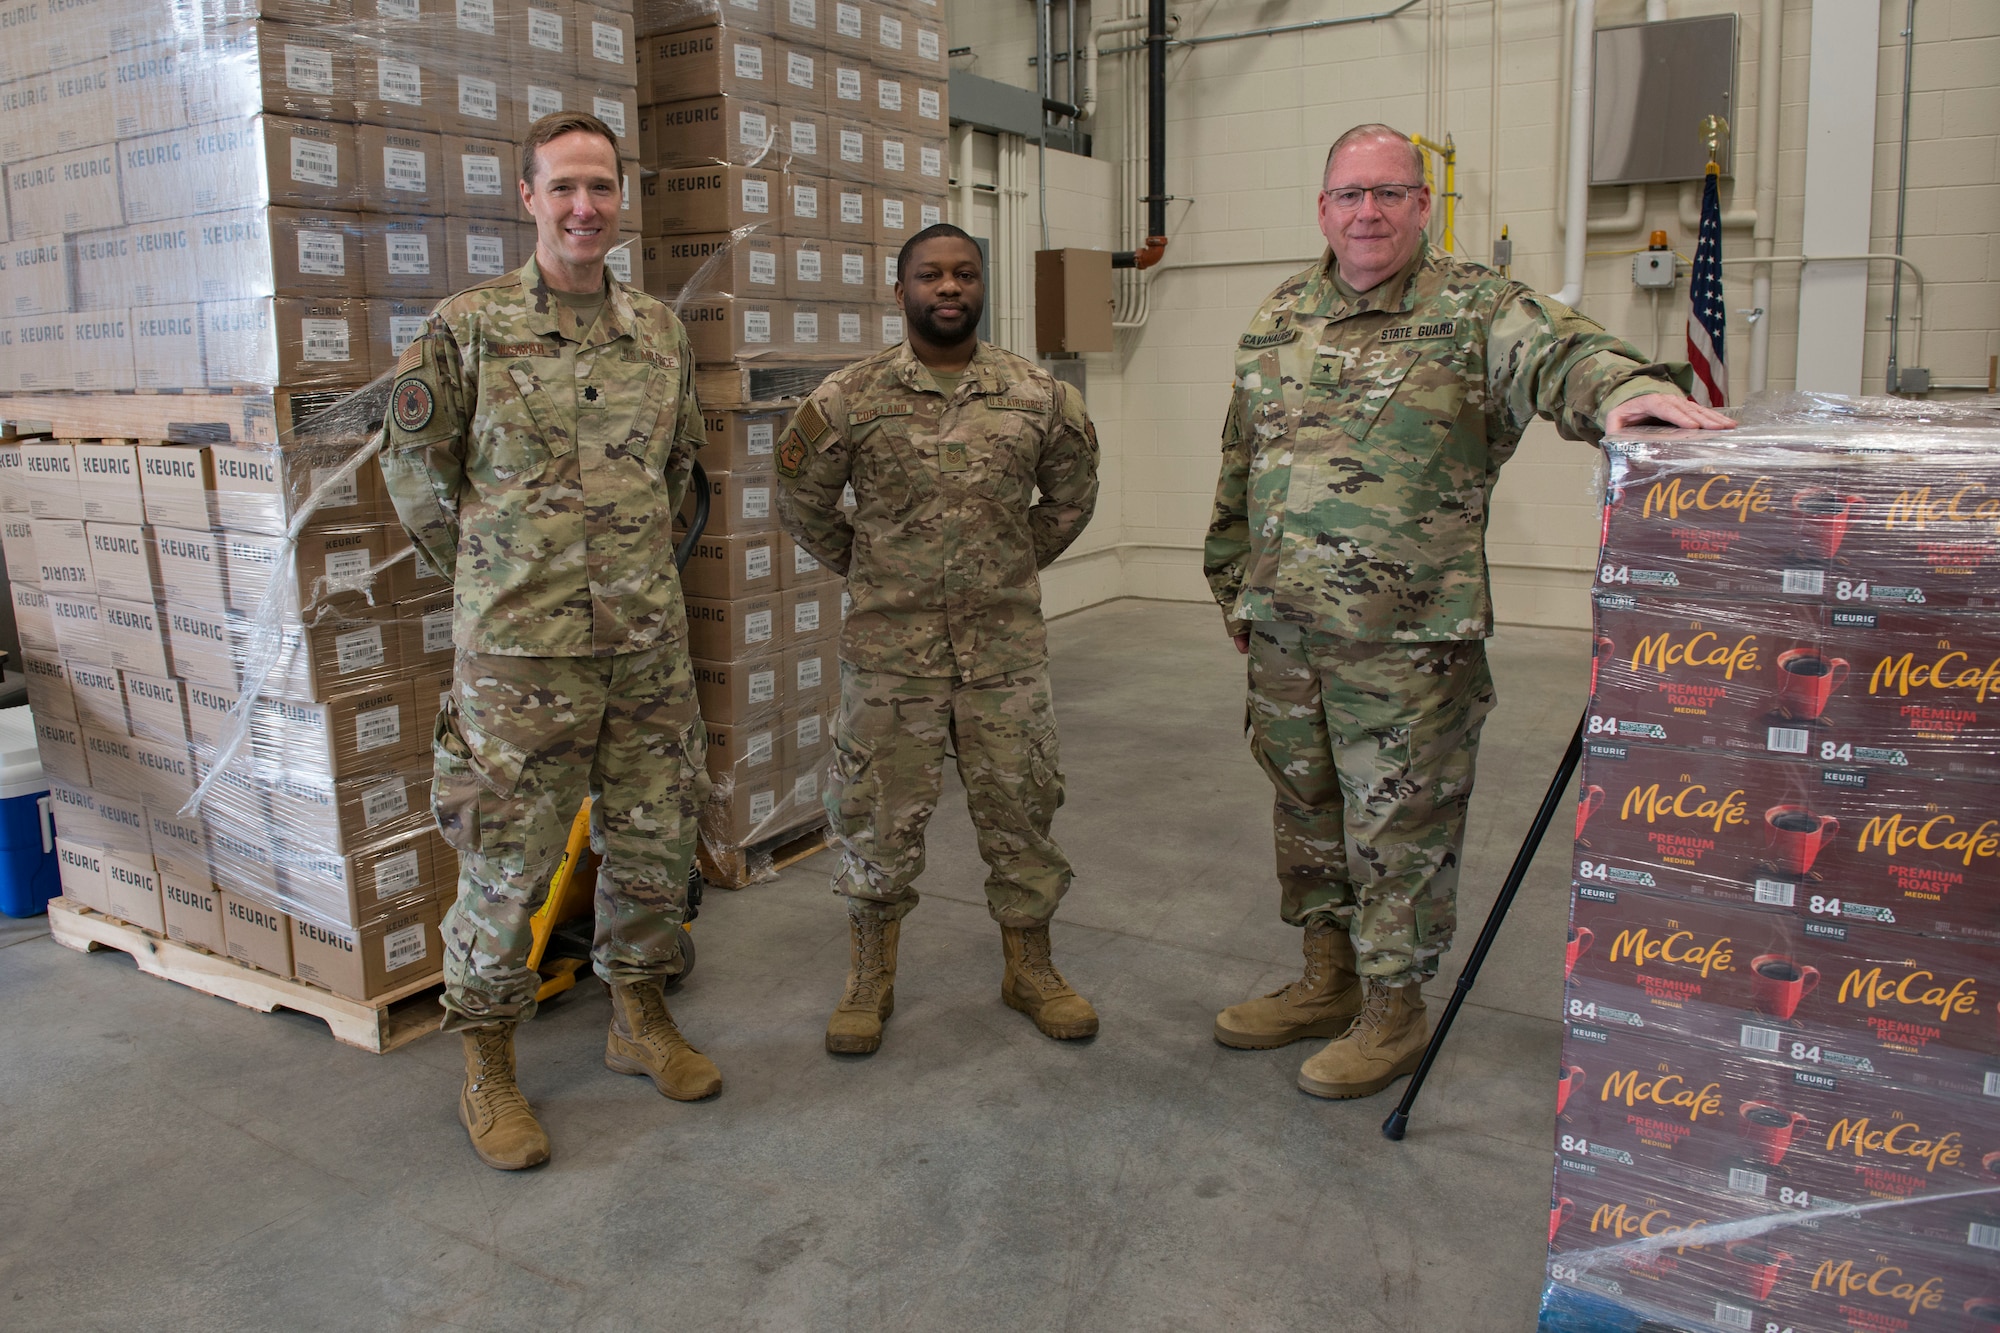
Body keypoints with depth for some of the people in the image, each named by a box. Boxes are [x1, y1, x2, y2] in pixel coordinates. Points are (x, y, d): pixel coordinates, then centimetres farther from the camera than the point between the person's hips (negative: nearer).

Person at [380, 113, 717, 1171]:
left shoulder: (660, 332, 7)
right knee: (507, 864, 4)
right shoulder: (466, 328, -6)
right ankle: (487, 1069, 22)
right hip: (519, 651, -4)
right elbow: (415, 471, 3)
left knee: (653, 844, 13)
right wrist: (497, 578, 8)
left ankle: (640, 1020, 34)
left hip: (648, 643, 4)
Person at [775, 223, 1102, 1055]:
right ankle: (868, 979, 25)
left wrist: (1019, 565, 12)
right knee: (879, 819, 7)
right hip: (889, 650, -1)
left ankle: (1030, 969, 28)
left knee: (1021, 808, 10)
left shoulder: (1039, 396, 2)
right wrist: (866, 572, 7)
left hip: (1007, 646, 2)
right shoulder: (849, 400, -3)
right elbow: (801, 501, 7)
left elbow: (1071, 496, 16)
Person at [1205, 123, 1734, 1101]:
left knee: (1399, 827, 5)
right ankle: (1326, 979, 36)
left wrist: (1623, 387, -46)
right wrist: (1232, 585, 19)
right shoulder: (1276, 320, 12)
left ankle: (1392, 1010, 23)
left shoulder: (1475, 309, -4)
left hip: (1409, 641, -5)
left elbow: (1558, 353, -24)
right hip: (1283, 632, 6)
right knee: (1304, 811, 17)